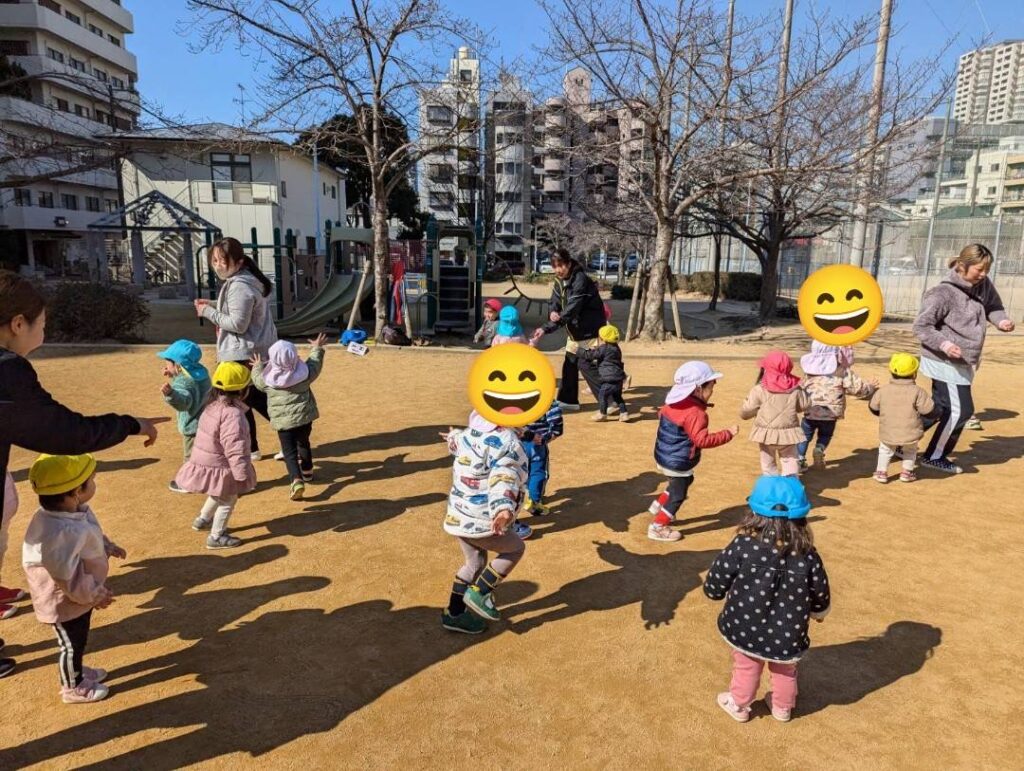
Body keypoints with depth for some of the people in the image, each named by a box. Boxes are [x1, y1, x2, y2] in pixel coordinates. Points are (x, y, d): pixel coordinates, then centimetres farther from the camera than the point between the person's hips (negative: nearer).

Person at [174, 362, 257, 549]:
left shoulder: (213, 405, 2)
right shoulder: (232, 414, -29)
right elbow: (234, 448, -29)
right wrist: (242, 474, -23)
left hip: (207, 461, 9)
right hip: (220, 467, -9)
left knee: (219, 496, 30)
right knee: (228, 499, 9)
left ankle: (203, 520, 48)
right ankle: (216, 537, 19)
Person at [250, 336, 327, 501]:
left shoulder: (266, 378, -9)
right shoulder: (304, 372, -7)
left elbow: (257, 380, 13)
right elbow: (315, 364, 13)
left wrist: (257, 367, 32)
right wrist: (317, 348, 28)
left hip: (283, 420, -2)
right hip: (304, 416, 3)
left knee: (289, 451, -1)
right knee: (303, 443, 26)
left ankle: (297, 480, -20)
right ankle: (307, 470, 45)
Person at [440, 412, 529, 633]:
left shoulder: (473, 433, 6)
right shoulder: (507, 443, -22)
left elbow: (459, 441, 31)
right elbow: (502, 477, -40)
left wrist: (453, 437, 56)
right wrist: (504, 508, -56)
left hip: (460, 515, 9)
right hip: (480, 520, -9)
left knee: (475, 563, 24)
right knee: (516, 548, 12)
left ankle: (454, 613, 32)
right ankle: (479, 593, 8)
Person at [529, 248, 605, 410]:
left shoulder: (580, 279, -22)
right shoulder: (559, 282, 4)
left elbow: (573, 307, -30)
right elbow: (555, 304, 1)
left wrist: (546, 328, -35)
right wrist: (552, 313, -25)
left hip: (589, 330, -8)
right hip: (574, 330, 8)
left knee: (586, 365, -9)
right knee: (569, 364, 11)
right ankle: (568, 400, 23)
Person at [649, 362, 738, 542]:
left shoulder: (672, 403, 0)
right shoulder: (696, 413, -27)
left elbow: (661, 414, 18)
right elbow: (702, 440, -31)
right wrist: (728, 434, -25)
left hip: (663, 456, 9)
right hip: (678, 463, -9)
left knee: (685, 481, 32)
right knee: (678, 495, 7)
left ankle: (659, 505, 40)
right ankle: (658, 527, 15)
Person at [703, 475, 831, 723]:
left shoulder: (742, 545, -24)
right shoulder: (807, 555, -18)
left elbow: (713, 587, -17)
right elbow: (821, 597, -4)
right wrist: (818, 612, 19)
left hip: (745, 631, -1)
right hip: (787, 639, 2)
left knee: (746, 667, 27)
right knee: (785, 670, 31)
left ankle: (738, 705, 47)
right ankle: (782, 707, 52)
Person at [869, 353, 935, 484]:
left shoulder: (883, 390, -4)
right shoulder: (917, 391, -11)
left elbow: (873, 407, 7)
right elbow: (928, 410, -10)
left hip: (888, 435, 1)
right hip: (910, 434, -1)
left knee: (885, 449, 27)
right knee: (910, 450, 28)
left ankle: (881, 472, 22)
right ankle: (907, 472, 26)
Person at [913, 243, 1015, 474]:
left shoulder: (983, 285, 3)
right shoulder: (944, 293, -20)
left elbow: (993, 306, 18)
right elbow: (921, 326, -20)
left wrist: (1001, 320, -3)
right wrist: (944, 344, -31)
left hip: (962, 363, 8)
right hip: (945, 362, -8)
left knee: (941, 407, 14)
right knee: (960, 410, -1)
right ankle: (935, 456, 15)